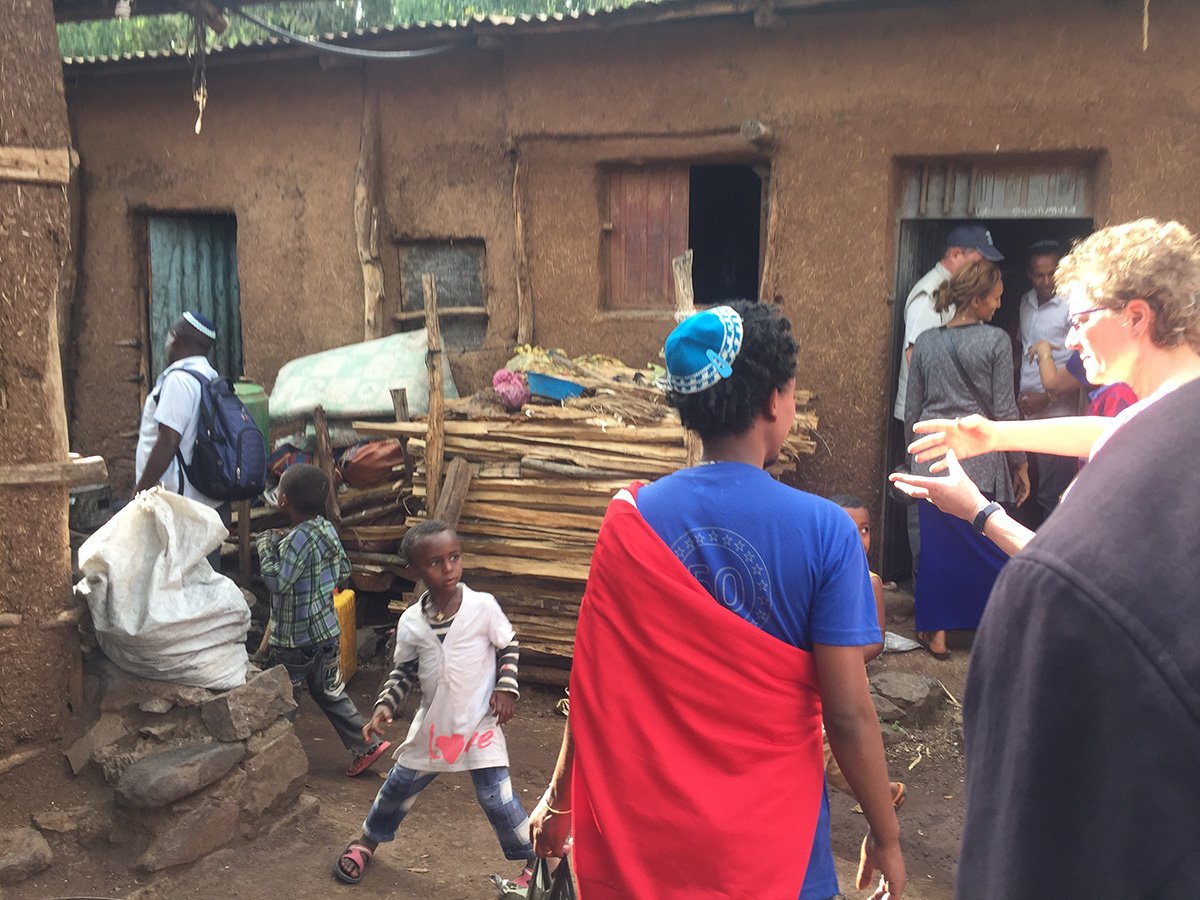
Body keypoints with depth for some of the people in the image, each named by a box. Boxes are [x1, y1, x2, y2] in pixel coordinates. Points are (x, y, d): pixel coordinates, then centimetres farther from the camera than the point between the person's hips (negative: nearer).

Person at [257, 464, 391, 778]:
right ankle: (366, 745, 19)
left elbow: (277, 581, -28)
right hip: (327, 631, 8)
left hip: (294, 640, -8)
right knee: (330, 693, 19)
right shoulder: (327, 529, 2)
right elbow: (343, 571, 12)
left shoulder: (298, 539, -23)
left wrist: (266, 546, -15)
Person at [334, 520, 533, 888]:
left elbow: (509, 647, 0)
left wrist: (506, 687, -10)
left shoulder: (483, 606, -15)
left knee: (496, 796, -8)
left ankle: (533, 860, 13)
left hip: (479, 722, -3)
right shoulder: (410, 622, -7)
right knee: (399, 784, 17)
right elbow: (403, 672, 6)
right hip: (433, 722, 3)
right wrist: (385, 705, -8)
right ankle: (368, 840, 45)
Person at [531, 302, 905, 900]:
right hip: (770, 831, -2)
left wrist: (559, 797, 10)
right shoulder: (823, 530, -16)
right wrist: (886, 837, -1)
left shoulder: (631, 520, -9)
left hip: (652, 828, 2)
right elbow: (848, 715, -15)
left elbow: (596, 686, -3)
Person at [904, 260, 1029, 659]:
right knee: (990, 545, 7)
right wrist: (1020, 464, 3)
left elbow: (912, 410, 9)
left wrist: (915, 456, 22)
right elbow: (1004, 410, -6)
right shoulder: (996, 341, -7)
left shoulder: (926, 342, 5)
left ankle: (936, 631, 14)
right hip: (981, 460, -4)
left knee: (936, 544, 9)